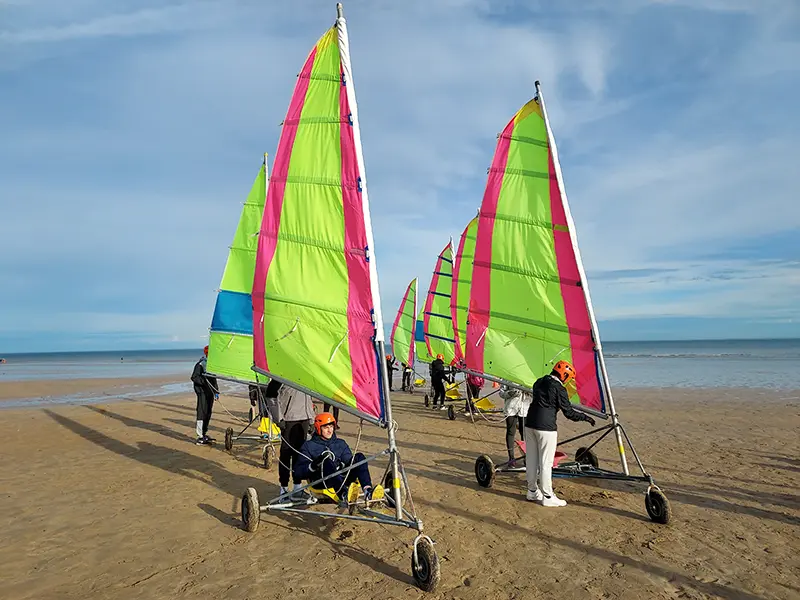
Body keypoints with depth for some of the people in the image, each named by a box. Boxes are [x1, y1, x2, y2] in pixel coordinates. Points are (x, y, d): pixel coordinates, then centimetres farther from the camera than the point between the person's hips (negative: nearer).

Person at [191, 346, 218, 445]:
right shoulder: (201, 364, -9)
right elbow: (194, 377, -14)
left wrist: (216, 392, 18)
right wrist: (205, 382, -23)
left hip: (210, 393, 8)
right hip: (202, 393, -8)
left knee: (208, 414, 11)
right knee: (202, 414, -8)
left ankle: (204, 434, 21)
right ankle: (200, 438, -5)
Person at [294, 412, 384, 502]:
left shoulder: (340, 443, 22)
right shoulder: (309, 446, 12)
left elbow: (349, 462, 13)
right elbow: (297, 473, 3)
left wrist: (342, 464, -10)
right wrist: (314, 464, -15)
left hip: (342, 479, 3)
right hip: (321, 483, -3)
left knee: (358, 456, -19)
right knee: (327, 462, -35)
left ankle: (368, 491, -39)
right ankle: (344, 494, -59)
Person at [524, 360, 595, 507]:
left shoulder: (539, 382, 12)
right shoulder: (559, 388, -10)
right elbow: (568, 412, -7)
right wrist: (586, 417, 7)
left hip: (529, 424, 7)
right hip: (546, 428, -7)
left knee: (531, 460, 13)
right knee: (546, 463, 1)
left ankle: (532, 491, 24)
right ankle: (547, 496, 10)